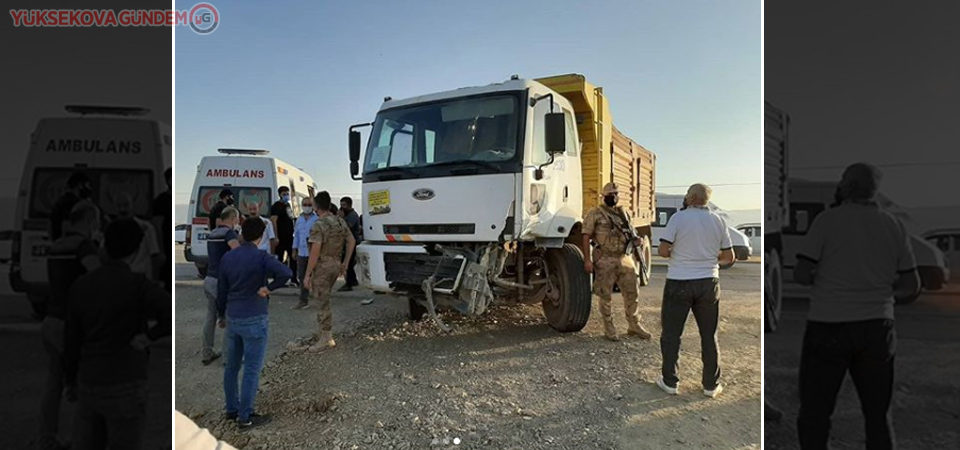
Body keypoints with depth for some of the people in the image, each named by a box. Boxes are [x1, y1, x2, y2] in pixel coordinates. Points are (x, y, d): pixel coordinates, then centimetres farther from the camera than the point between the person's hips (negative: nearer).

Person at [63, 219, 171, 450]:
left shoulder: (80, 285, 1)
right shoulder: (139, 284, -17)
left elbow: (73, 340, 10)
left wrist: (71, 380, 25)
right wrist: (148, 337, -17)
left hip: (90, 384, 6)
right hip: (125, 389, -6)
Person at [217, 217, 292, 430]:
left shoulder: (227, 257, 4)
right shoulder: (260, 257, -15)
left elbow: (221, 290, 13)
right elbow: (286, 273, -33)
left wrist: (221, 315, 24)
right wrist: (268, 288, -18)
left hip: (232, 319, 7)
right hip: (254, 320, -7)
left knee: (231, 366, 18)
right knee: (251, 370, 2)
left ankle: (232, 409, 31)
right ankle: (245, 417, 10)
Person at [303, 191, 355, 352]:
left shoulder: (319, 225, -17)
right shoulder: (340, 222, 6)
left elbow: (315, 251, -21)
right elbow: (351, 241, 10)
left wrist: (307, 274, -16)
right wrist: (344, 263, 15)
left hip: (322, 266, -8)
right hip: (335, 265, 8)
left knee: (322, 303, 1)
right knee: (323, 299, 21)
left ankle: (326, 340, 7)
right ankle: (327, 334, 26)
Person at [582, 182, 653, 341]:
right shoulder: (595, 213, -3)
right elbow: (586, 237, -7)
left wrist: (636, 241, 0)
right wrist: (587, 259, -14)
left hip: (625, 258, 5)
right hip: (605, 259, -5)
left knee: (632, 292, 9)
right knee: (605, 295, 3)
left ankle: (634, 325, 25)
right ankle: (609, 327, 16)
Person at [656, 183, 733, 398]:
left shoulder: (679, 218, -9)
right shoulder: (718, 221, 3)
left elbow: (663, 250, -13)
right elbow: (728, 257, 6)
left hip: (679, 283, -3)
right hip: (708, 282, 3)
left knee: (671, 334, 9)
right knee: (709, 335, 13)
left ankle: (670, 381, 16)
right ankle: (711, 385, 21)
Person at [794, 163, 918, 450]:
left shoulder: (828, 219, -6)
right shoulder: (893, 225, 7)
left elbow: (800, 274, -11)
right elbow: (912, 286, 8)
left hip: (829, 327, -4)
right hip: (876, 328, 5)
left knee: (814, 413, 4)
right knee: (878, 414, 15)